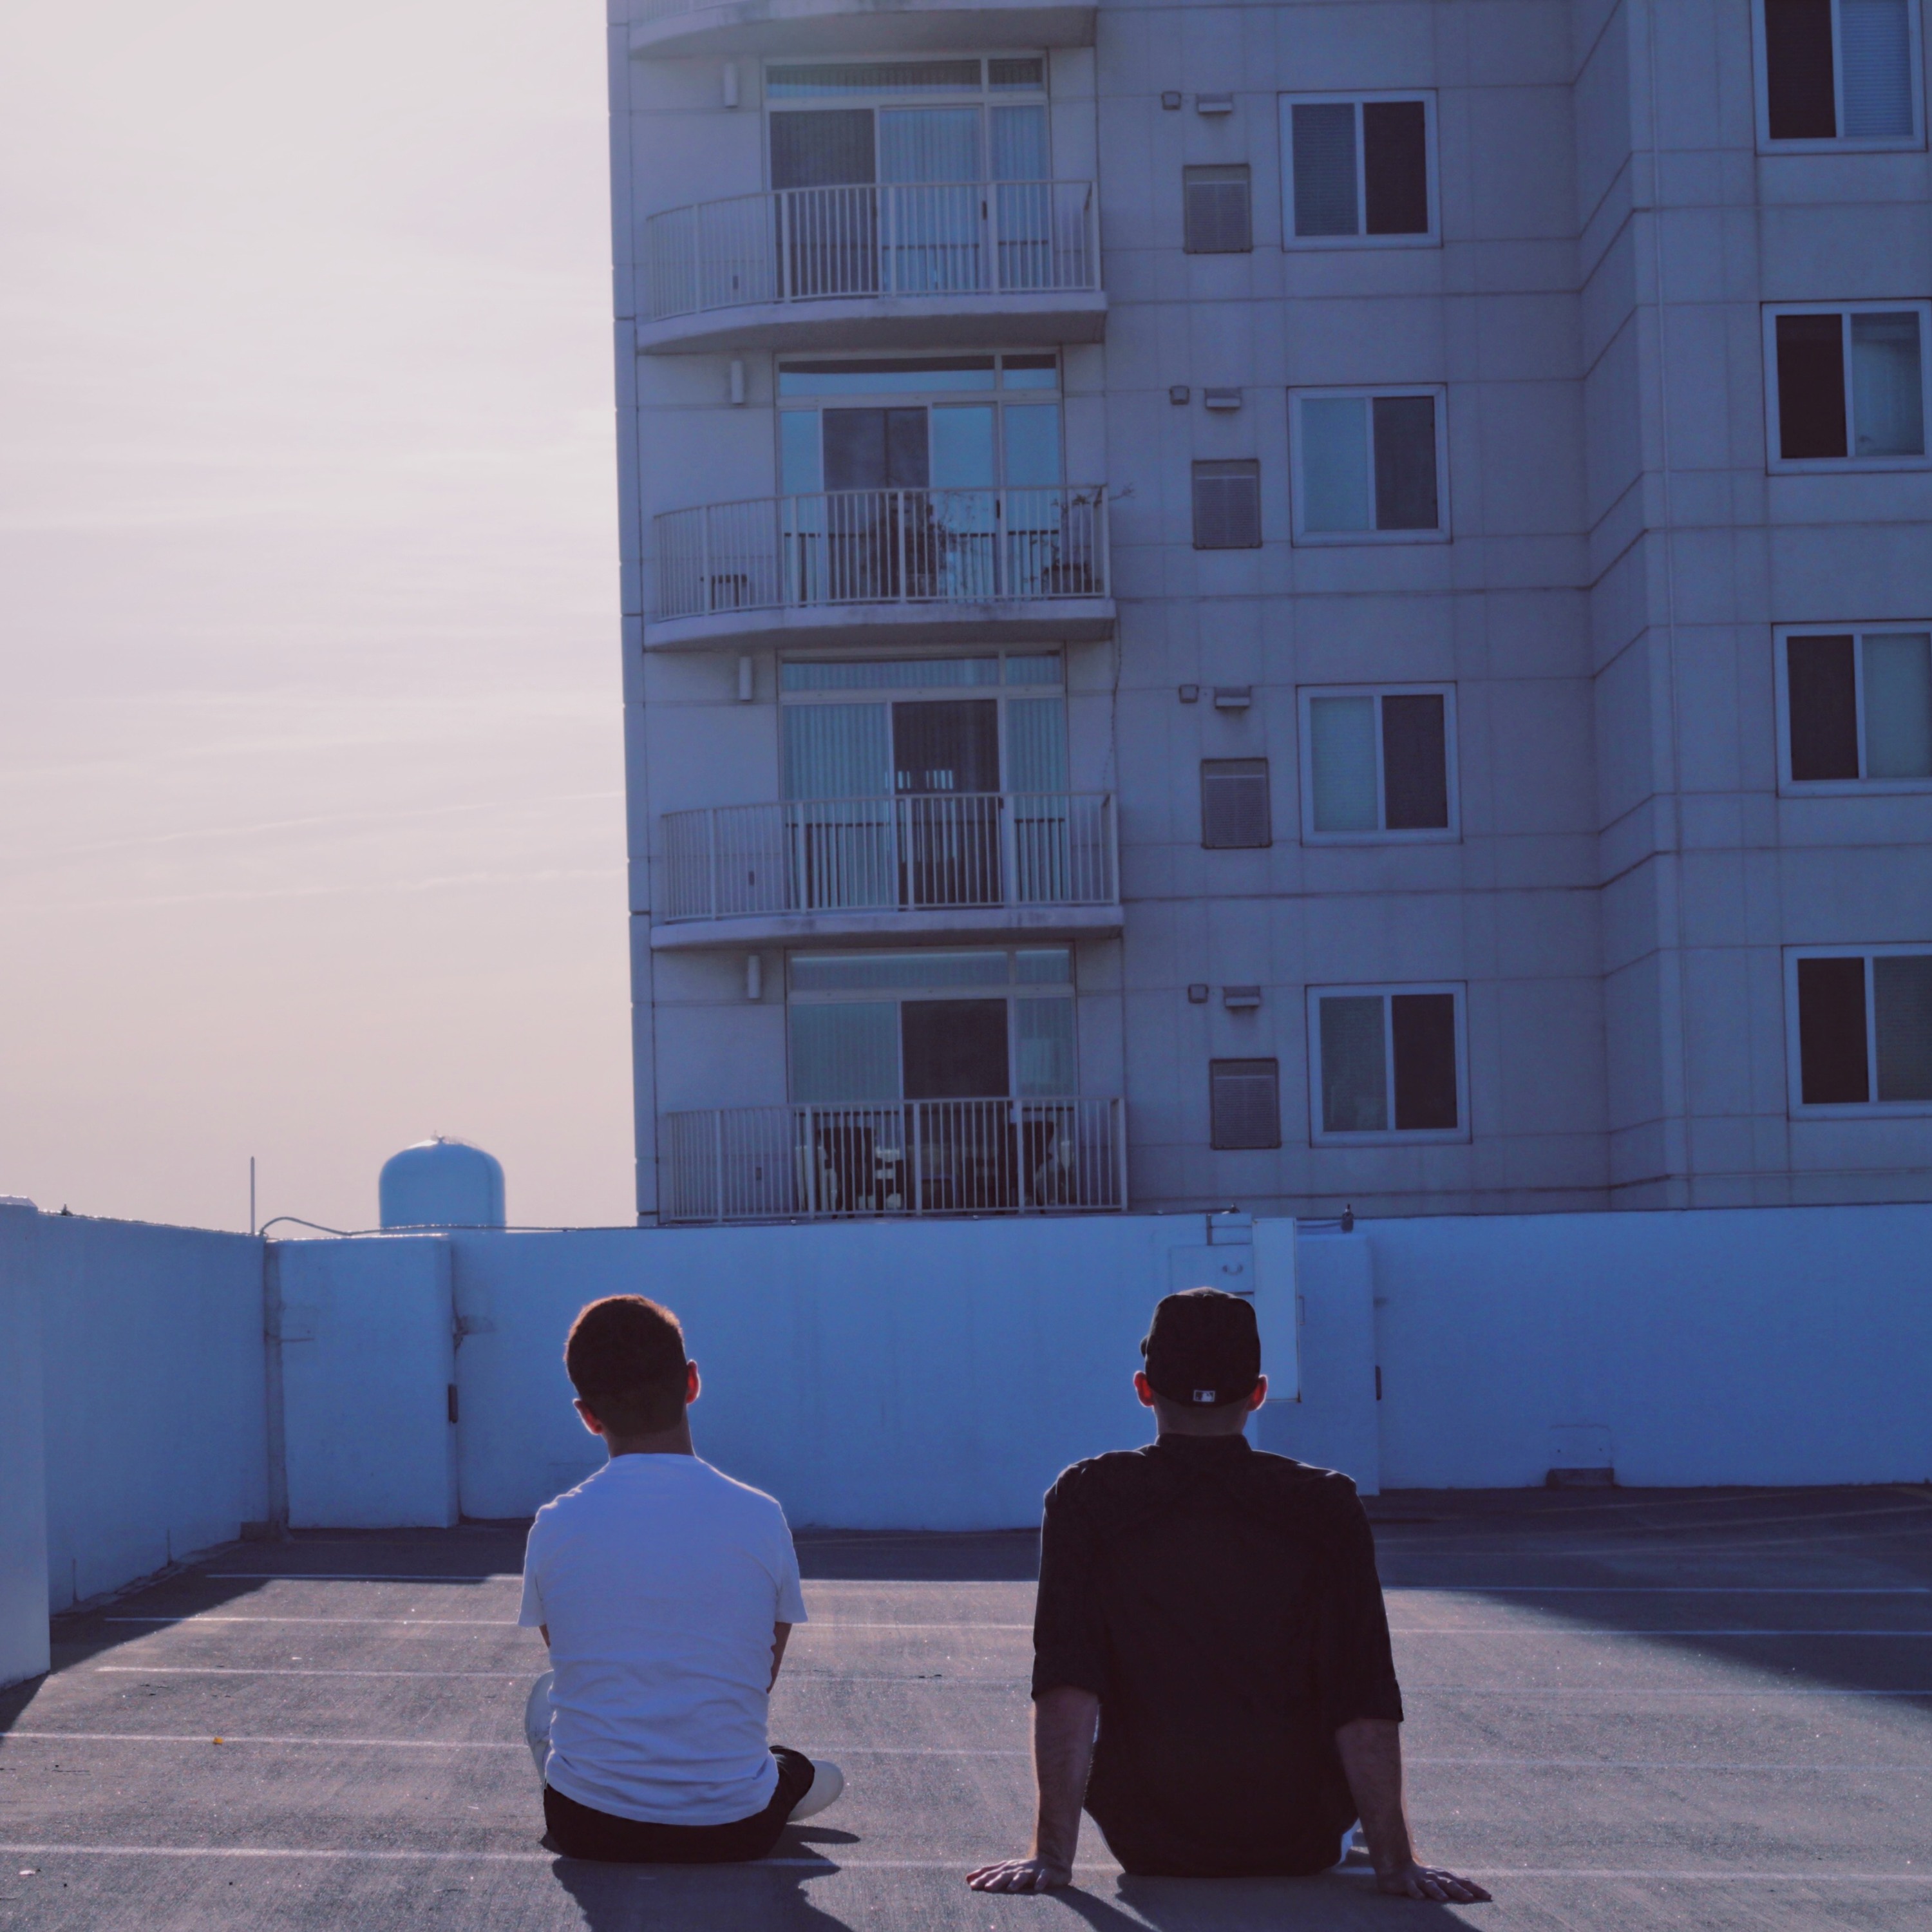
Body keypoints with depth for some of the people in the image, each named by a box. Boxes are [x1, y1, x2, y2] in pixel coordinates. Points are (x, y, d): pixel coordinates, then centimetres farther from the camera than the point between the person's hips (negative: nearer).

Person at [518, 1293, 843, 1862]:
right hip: (733, 1832, 1)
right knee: (818, 1773, 36)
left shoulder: (554, 1527, -6)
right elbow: (764, 1679, 6)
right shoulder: (761, 1519, -7)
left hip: (588, 1830, -1)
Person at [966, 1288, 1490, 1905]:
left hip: (1146, 1847, 0)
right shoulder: (1326, 1506, -8)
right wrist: (1395, 1863, -10)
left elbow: (1065, 1690, -16)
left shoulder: (1085, 1499, -8)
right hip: (1303, 1849, 0)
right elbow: (1366, 1708, -13)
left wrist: (1052, 1855, -16)